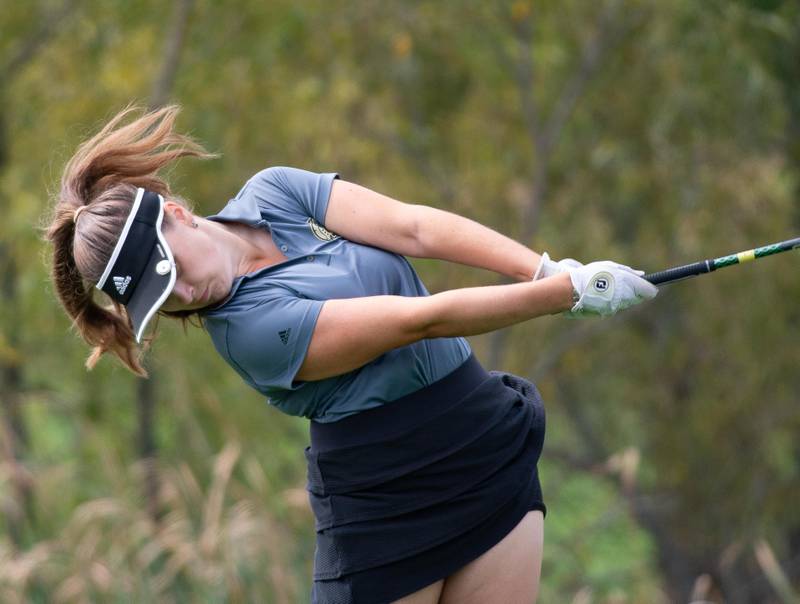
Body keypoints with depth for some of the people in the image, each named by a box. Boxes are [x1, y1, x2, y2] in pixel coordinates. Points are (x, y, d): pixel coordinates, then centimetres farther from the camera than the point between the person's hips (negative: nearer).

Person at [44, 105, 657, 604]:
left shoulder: (274, 192, -2)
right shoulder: (247, 328, -21)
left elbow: (415, 228, -7)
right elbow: (421, 319, -22)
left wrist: (546, 268, -19)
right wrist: (568, 292, -21)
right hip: (385, 491, -5)